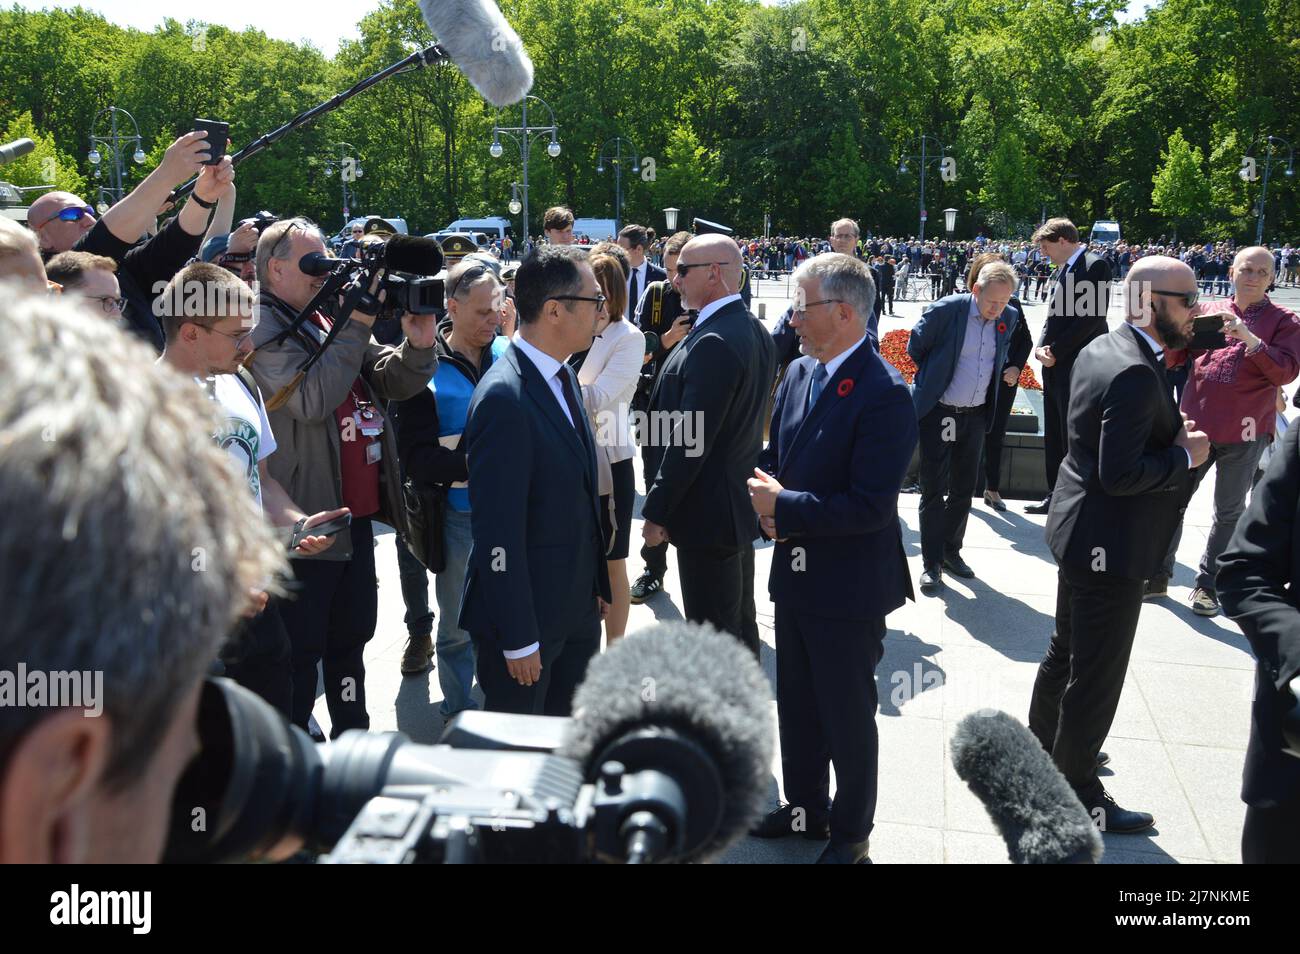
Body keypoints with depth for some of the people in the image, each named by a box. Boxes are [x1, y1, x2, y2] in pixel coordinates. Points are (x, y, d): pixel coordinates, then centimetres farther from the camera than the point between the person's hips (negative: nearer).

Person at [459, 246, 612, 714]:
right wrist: (519, 639, -20)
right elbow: (499, 531, -23)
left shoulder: (563, 376, 7)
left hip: (577, 607, 8)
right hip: (527, 612, -8)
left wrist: (597, 585, 15)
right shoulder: (503, 398, -23)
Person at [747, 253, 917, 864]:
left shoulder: (884, 395, -22)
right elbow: (773, 455, 14)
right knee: (796, 705, 21)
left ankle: (852, 832, 30)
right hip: (794, 573, 8)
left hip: (849, 586, -8)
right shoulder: (799, 373, 4)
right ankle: (806, 807, 41)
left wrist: (784, 507, -20)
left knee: (847, 718, 10)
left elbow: (871, 505, -25)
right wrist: (767, 505, -7)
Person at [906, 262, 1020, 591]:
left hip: (975, 415, 5)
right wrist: (937, 378, 7)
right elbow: (915, 347, -1)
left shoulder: (1009, 318, -1)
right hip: (938, 413, -5)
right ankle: (931, 562, 8)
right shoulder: (944, 311, -16)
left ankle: (951, 551, 28)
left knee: (964, 488, 13)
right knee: (934, 490, 0)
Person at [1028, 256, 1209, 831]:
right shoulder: (1136, 374, -26)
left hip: (1080, 528, 10)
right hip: (1111, 543, -10)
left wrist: (1171, 430, 3)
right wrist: (1183, 455, -16)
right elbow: (1120, 474, -29)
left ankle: (1043, 747, 44)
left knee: (1066, 650, 26)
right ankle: (1077, 794, 19)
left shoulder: (1100, 351, 5)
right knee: (1097, 674, 4)